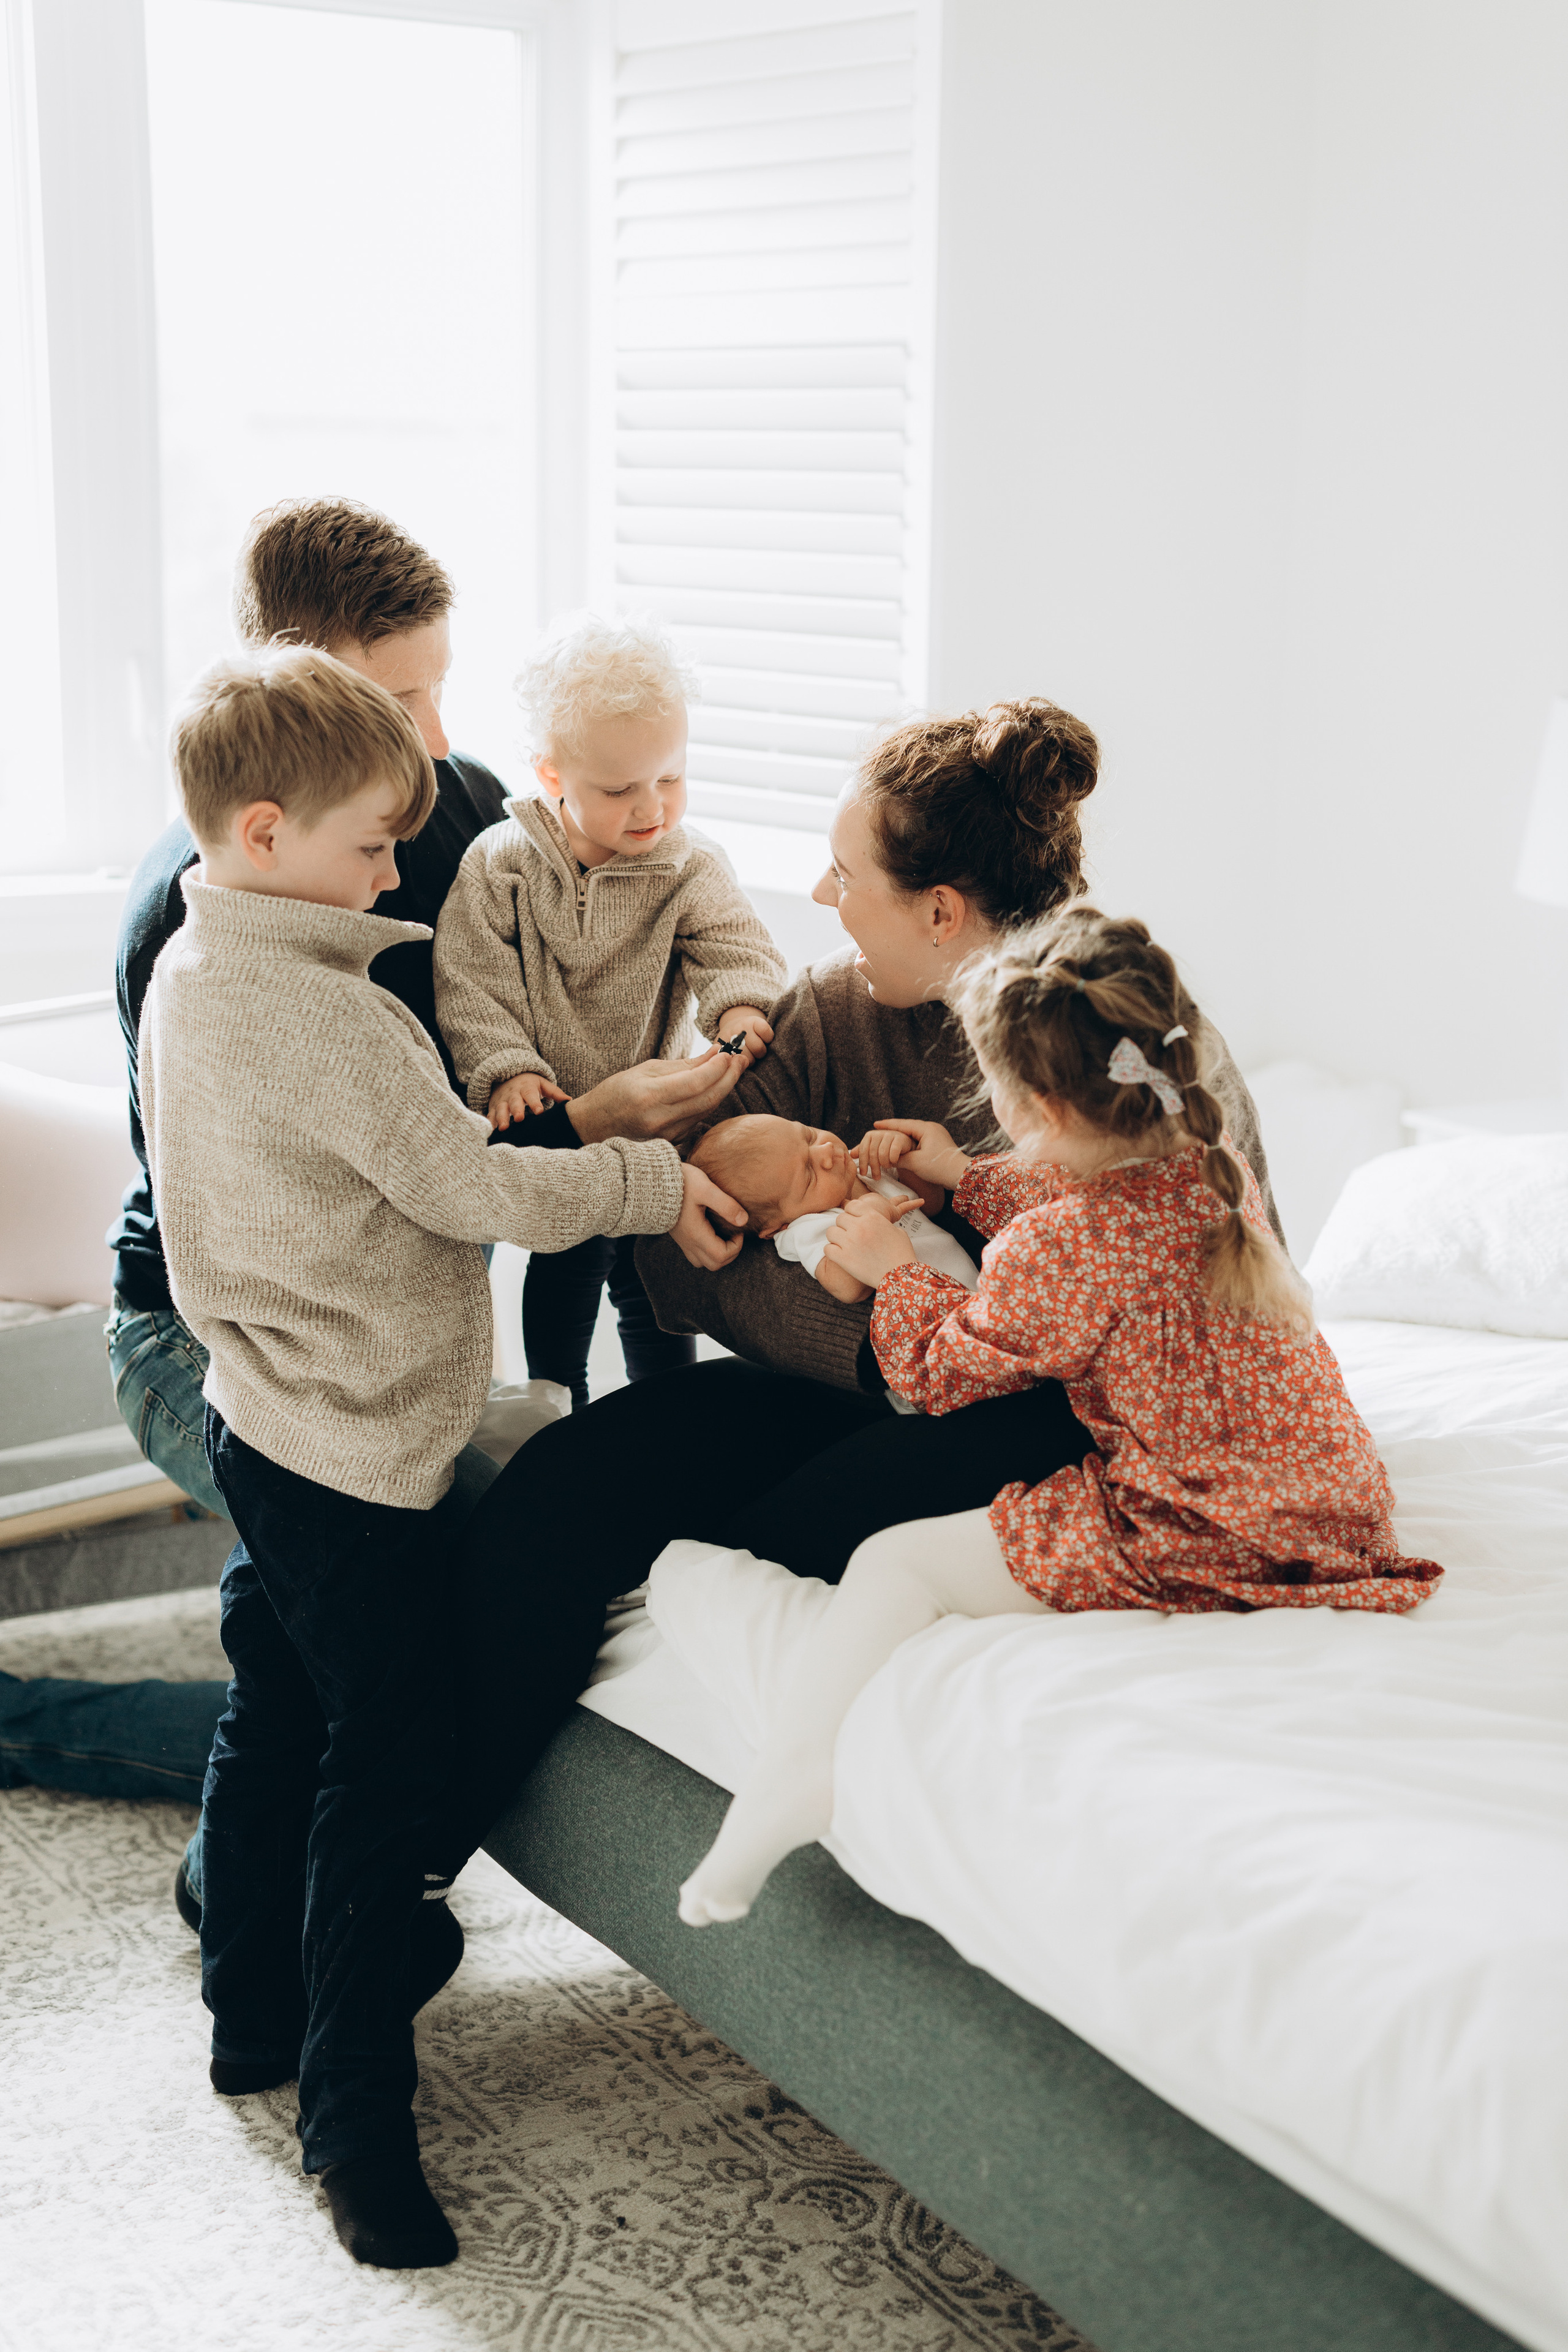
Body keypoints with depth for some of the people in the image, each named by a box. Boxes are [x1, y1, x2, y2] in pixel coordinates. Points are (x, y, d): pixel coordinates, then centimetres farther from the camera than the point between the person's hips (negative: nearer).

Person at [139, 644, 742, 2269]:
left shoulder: (188, 974, 5)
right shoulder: (330, 1018, -25)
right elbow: (480, 1192, -21)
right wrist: (653, 1181, -10)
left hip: (258, 1418, 10)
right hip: (360, 1453, -10)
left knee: (274, 1723, 20)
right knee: (387, 1761, -1)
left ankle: (254, 2017, 35)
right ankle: (352, 2116, 7)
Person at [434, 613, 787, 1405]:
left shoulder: (688, 870, -6)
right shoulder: (500, 863, -11)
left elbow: (734, 948, -12)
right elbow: (471, 978, -12)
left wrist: (740, 1007, -34)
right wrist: (505, 1069, -24)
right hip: (550, 1118, -2)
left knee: (652, 1274, 14)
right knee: (569, 1260, -4)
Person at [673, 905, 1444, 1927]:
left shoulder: (1052, 1256, -21)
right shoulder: (1207, 1159, 3)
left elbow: (946, 1368, -2)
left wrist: (897, 1270, 14)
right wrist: (967, 1178, 31)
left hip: (1201, 1549, -9)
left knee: (897, 1563, -4)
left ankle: (793, 1777, -7)